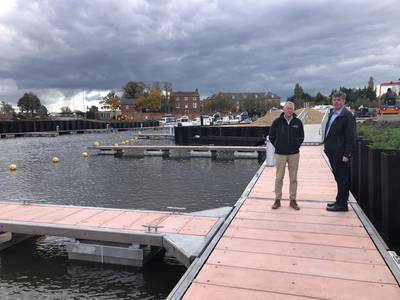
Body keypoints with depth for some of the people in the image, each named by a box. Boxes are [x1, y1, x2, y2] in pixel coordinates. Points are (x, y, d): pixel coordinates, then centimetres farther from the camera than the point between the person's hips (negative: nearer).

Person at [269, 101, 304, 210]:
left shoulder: (298, 122, 2)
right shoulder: (277, 122, -3)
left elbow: (301, 137, 13)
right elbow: (271, 137, 7)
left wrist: (296, 146, 6)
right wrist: (278, 147, 5)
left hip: (294, 154, 1)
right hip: (280, 154, -1)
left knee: (293, 178, 7)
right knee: (279, 178, 3)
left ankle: (293, 200, 17)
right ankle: (277, 200, 13)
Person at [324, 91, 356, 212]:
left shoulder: (347, 116, -14)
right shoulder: (332, 114, 12)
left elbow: (351, 137, -16)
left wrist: (347, 154, -19)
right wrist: (326, 144, 12)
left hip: (341, 154, -8)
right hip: (332, 152, 8)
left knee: (343, 179, 2)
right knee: (338, 178, 18)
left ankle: (342, 204, 11)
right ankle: (339, 201, 29)